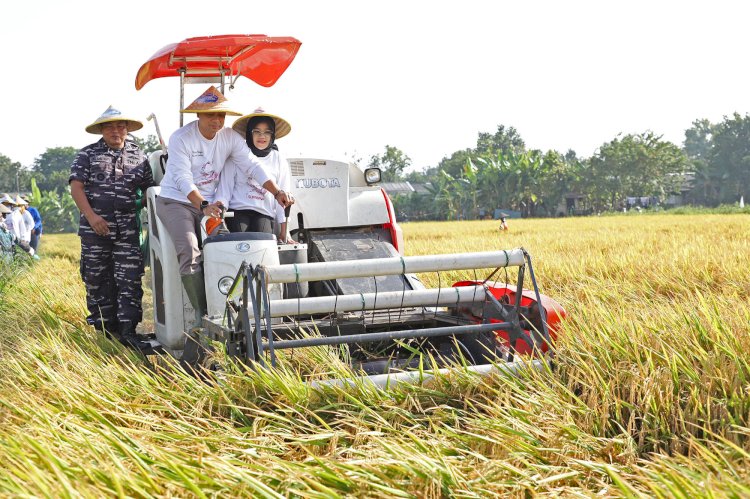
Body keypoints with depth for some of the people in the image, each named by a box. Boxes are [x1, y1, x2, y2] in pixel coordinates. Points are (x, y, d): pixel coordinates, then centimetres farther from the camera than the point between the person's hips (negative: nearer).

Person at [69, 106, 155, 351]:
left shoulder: (138, 156, 12)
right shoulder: (88, 154, 6)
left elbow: (148, 189, 16)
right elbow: (76, 187, -2)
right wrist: (91, 216, -14)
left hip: (128, 230, 1)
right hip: (95, 228, -1)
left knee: (130, 280, -7)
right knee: (97, 280, 5)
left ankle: (127, 331, -8)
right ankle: (104, 327, 15)